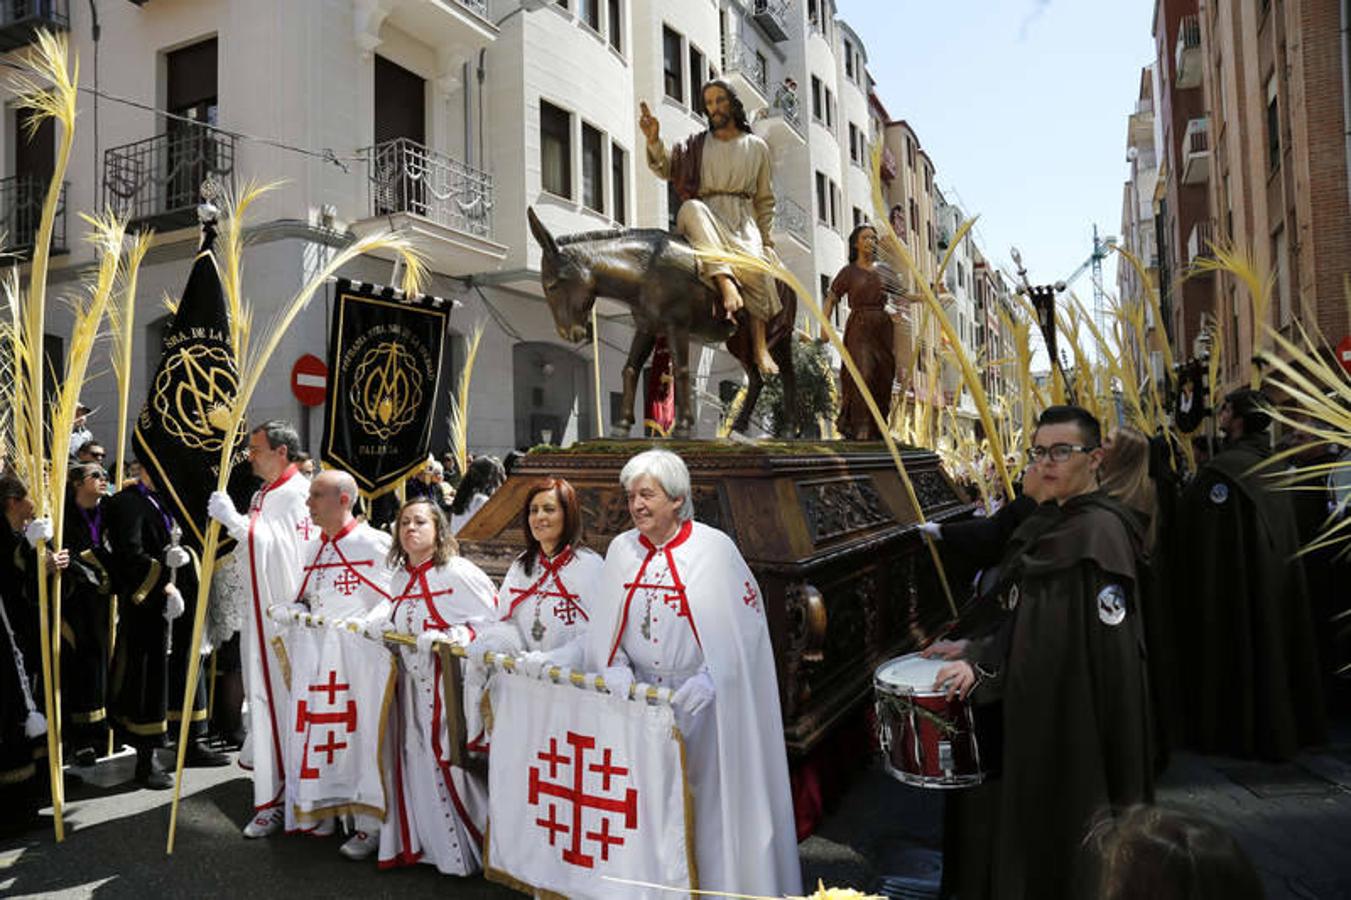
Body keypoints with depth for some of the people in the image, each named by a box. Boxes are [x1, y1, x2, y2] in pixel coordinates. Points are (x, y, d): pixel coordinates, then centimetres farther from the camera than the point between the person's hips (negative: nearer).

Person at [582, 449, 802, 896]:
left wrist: (706, 682, -16)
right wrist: (616, 671, -6)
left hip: (700, 698, -4)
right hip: (640, 697, 4)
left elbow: (741, 626, -11)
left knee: (703, 797, 4)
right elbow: (604, 626, 7)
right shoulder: (622, 549, 4)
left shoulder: (714, 548, -10)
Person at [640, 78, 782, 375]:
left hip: (743, 220, 0)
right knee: (691, 208, -36)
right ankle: (726, 284, -48)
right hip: (706, 217, 0)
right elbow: (666, 170, 2)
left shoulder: (757, 147, 16)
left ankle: (760, 346, -28)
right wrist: (654, 142, -17)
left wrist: (767, 241, 9)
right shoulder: (696, 145, 16)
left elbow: (765, 200, 17)